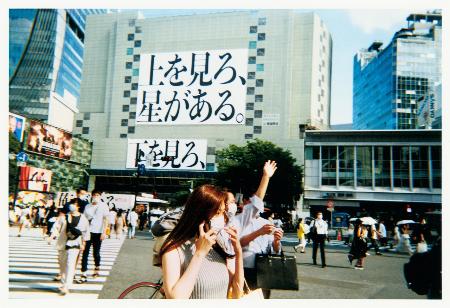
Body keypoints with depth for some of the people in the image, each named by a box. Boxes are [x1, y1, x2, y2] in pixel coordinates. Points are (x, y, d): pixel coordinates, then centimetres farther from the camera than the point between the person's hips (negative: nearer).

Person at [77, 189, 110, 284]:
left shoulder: (103, 206, 0)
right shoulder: (87, 206, 11)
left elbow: (106, 219, -4)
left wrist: (104, 232, -10)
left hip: (98, 232, -3)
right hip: (88, 232, 3)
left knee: (96, 253, 8)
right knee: (85, 253, -4)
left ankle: (97, 269, 33)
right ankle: (83, 275, -4)